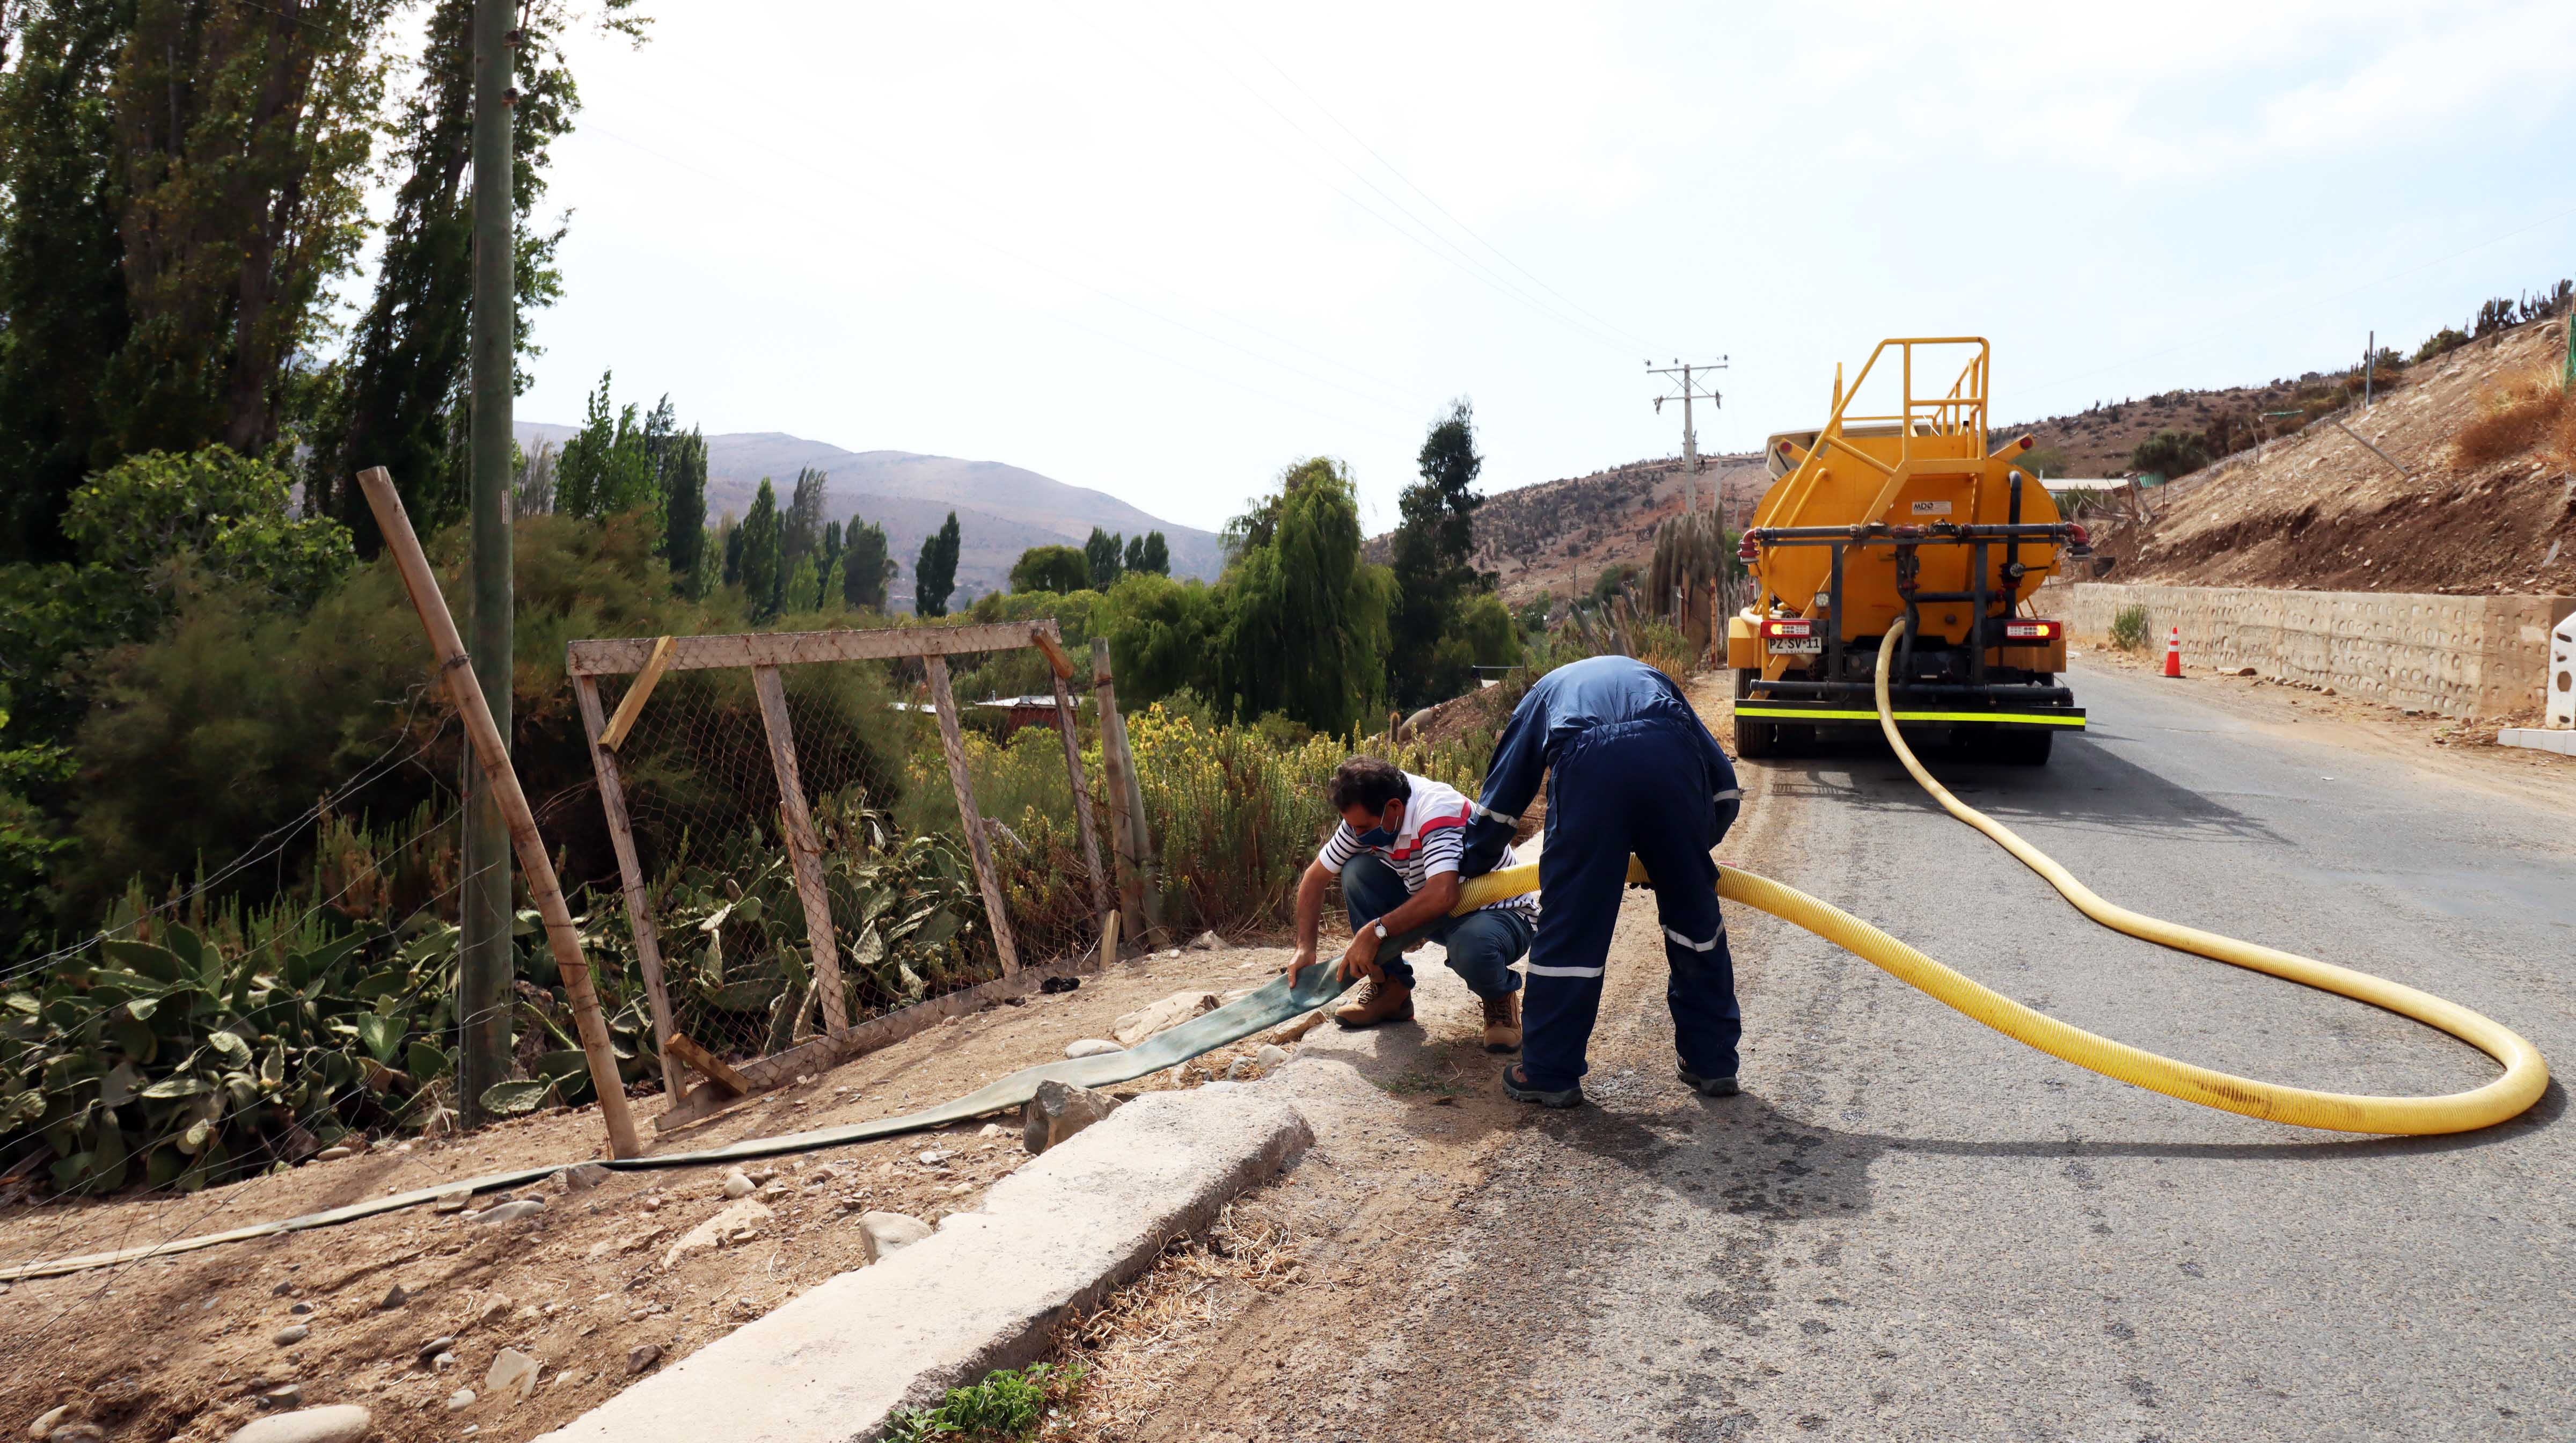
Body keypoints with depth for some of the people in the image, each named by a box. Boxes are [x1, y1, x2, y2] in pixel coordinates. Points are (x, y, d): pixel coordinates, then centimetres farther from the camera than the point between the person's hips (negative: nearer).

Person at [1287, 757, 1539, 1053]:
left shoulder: (1437, 810, -32)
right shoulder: (1365, 818, -10)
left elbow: (1443, 895, -45)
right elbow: (1315, 876, 1)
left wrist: (1376, 930, -36)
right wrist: (1305, 947, -7)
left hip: (1500, 914, -7)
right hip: (1436, 912, 7)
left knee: (1470, 948, -41)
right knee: (1358, 871, -13)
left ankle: (1500, 997, -3)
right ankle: (1392, 990, -1)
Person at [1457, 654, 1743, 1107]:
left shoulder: (1545, 692, 40)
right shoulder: (1652, 678, 42)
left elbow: (1500, 799, 36)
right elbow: (1723, 779, 33)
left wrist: (1471, 868, 46)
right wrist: (1691, 851, 43)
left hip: (1587, 766, -2)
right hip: (1671, 760, 2)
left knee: (1570, 922, 6)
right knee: (1695, 912, 17)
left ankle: (1548, 1073, 14)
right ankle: (1712, 1061, 27)